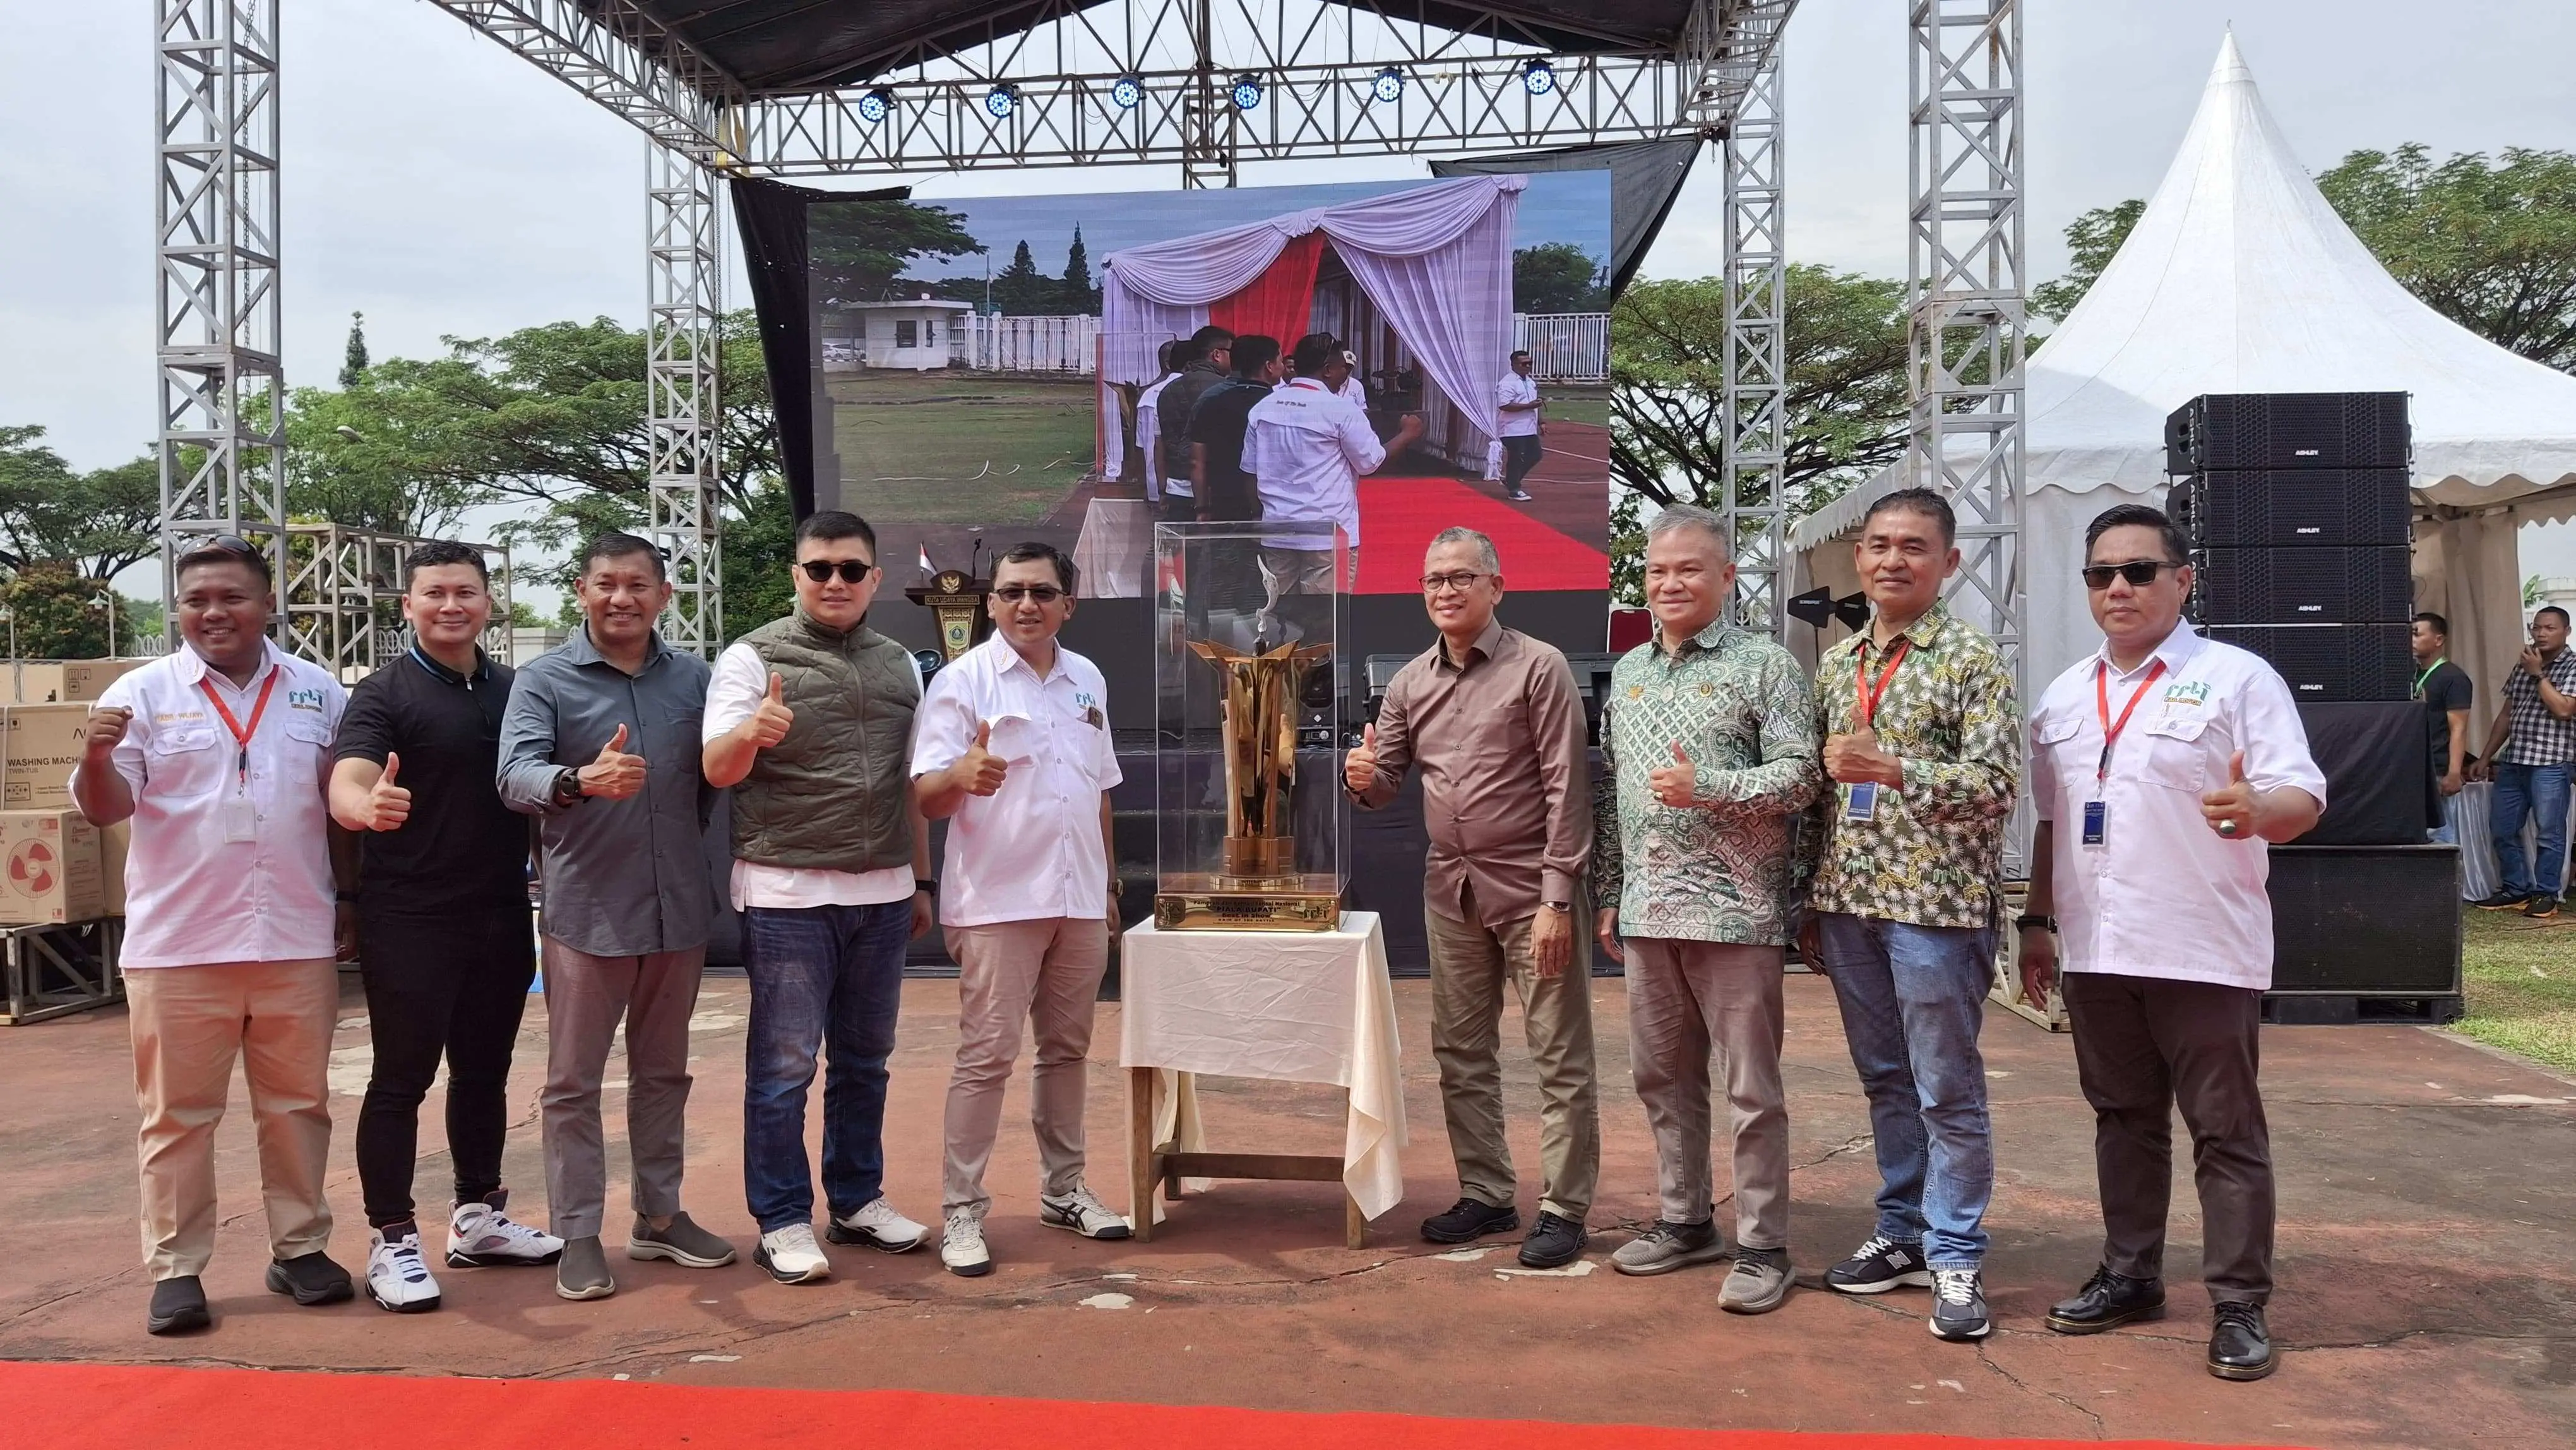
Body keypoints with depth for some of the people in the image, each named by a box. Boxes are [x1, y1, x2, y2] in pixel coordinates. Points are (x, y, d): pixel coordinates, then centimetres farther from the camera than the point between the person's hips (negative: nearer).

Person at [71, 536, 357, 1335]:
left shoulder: (318, 694, 7)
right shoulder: (142, 693, 0)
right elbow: (104, 808, -4)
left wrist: (352, 900, 12)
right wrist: (97, 758, -24)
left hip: (298, 942, 2)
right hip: (177, 946, -2)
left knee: (297, 1104, 11)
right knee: (177, 1115, 5)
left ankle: (299, 1249, 23)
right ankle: (176, 1270, 15)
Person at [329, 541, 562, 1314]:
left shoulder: (514, 690, 9)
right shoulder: (384, 694, -7)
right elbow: (346, 785, -22)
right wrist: (370, 807, -44)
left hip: (500, 916, 6)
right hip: (408, 920, -5)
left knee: (484, 1071, 15)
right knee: (402, 1078, -1)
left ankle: (478, 1219, 28)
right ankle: (392, 1242, 7)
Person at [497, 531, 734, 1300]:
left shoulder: (692, 678, 5)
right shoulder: (545, 679, -5)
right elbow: (515, 775, -19)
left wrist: (689, 852, 4)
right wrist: (582, 781, -37)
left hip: (677, 910, 4)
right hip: (584, 912, -4)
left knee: (664, 1073, 16)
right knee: (574, 1083, 4)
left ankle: (659, 1216, 28)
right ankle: (578, 1235, 13)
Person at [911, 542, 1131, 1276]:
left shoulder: (1088, 680, 11)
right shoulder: (962, 680, -7)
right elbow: (926, 796, -14)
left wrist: (1110, 882, 17)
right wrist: (963, 774, -35)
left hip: (1078, 899, 6)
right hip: (997, 902, -6)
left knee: (1067, 1048, 14)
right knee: (987, 1054, -4)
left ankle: (1063, 1189, 26)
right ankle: (961, 1210, 3)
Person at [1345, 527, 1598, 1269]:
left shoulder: (1539, 667, -8)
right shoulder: (1410, 681, 8)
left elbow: (1566, 789, -12)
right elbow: (1386, 784, 13)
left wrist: (1557, 899, -17)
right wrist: (1364, 779, -12)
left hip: (1530, 888, -6)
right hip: (1449, 888, 6)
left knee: (1560, 1055, 0)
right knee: (1461, 1050, 12)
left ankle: (1563, 1209, 8)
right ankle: (1486, 1194, 24)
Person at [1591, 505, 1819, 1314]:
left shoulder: (1764, 666, -4)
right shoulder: (1628, 672, 14)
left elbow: (1799, 777, -9)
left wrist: (1706, 786, -22)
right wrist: (1609, 896, 15)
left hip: (1734, 912, -6)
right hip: (1647, 910, 6)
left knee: (1752, 1089, 0)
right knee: (1663, 1078, 14)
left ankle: (1762, 1248, 10)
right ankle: (1686, 1222, 28)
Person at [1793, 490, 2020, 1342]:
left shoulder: (1973, 661, -5)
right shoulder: (1835, 667, 12)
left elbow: (1996, 788, -13)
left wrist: (1888, 768, -25)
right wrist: (1811, 903, 13)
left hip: (1934, 903, -6)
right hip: (1847, 903, 6)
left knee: (1947, 1091, 1)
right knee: (1884, 1080, 14)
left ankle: (1955, 1257, 11)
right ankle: (1902, 1235, 25)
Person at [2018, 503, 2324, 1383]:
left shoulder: (2238, 678, -5)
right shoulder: (2064, 697, 12)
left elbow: (2302, 796, -11)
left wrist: (2258, 809, -32)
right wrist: (2039, 922, 16)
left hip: (2203, 952, -5)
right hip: (2096, 950, 5)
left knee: (2227, 1132, 2)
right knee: (2124, 1119, 15)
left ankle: (2239, 1306, 10)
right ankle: (2130, 1274, 27)